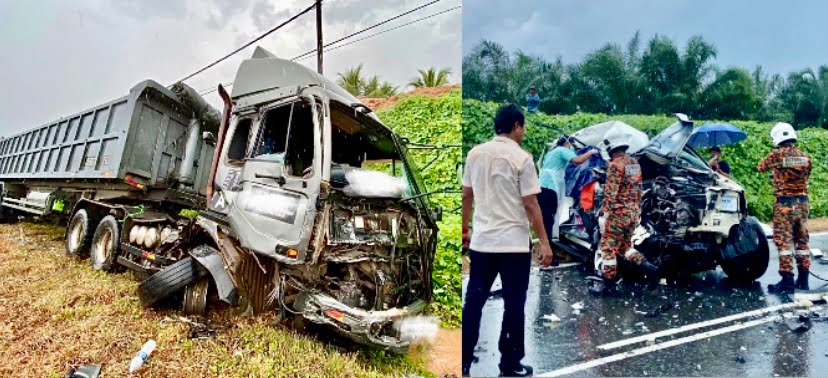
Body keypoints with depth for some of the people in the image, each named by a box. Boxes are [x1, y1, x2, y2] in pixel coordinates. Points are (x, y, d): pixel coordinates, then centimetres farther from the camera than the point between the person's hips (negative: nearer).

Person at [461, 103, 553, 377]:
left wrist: (465, 229, 20)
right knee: (513, 305, 7)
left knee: (474, 301, 13)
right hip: (514, 243, -5)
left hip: (481, 241, 5)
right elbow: (530, 204, -11)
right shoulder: (521, 158, -10)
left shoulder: (475, 154, 5)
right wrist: (544, 242, -6)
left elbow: (466, 196, 10)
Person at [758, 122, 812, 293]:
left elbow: (760, 167, 6)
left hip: (784, 203, -5)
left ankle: (787, 280, -3)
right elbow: (806, 176, 14)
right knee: (802, 240, 14)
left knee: (783, 241, -2)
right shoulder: (805, 156, 4)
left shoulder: (776, 155, -11)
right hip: (802, 202, 6)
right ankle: (803, 278, 20)